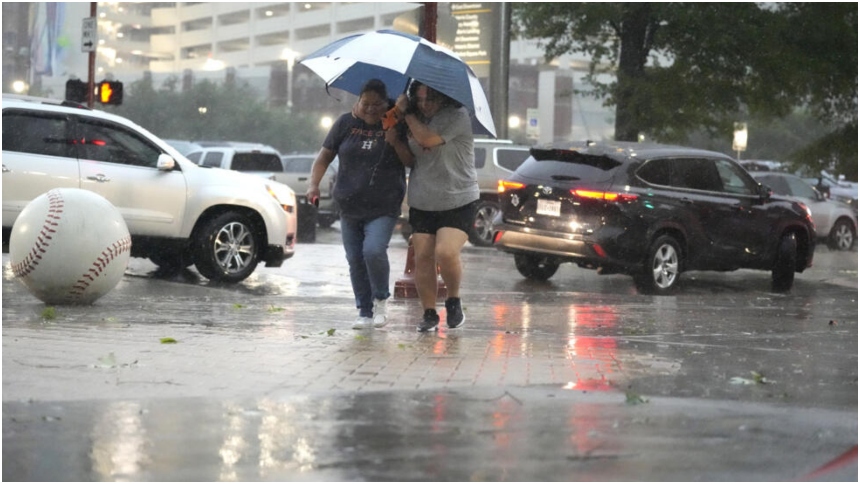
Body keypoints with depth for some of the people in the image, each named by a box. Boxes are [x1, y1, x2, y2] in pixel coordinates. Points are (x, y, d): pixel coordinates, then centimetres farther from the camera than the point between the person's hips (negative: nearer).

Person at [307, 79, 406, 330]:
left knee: (374, 250, -22)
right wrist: (314, 184, -6)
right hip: (349, 207, 3)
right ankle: (365, 312, 18)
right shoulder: (346, 123, 5)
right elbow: (324, 157, 8)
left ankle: (381, 299, 2)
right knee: (355, 260, 5)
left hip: (383, 208, -3)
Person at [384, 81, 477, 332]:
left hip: (458, 201, -6)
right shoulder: (419, 120, 11)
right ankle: (429, 314, 9)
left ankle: (454, 300, 5)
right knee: (423, 258, 0)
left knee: (446, 253, -20)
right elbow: (411, 160, 14)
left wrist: (407, 113, -12)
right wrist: (396, 141, -3)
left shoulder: (457, 116, -10)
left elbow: (428, 139, -24)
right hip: (422, 203, 6)